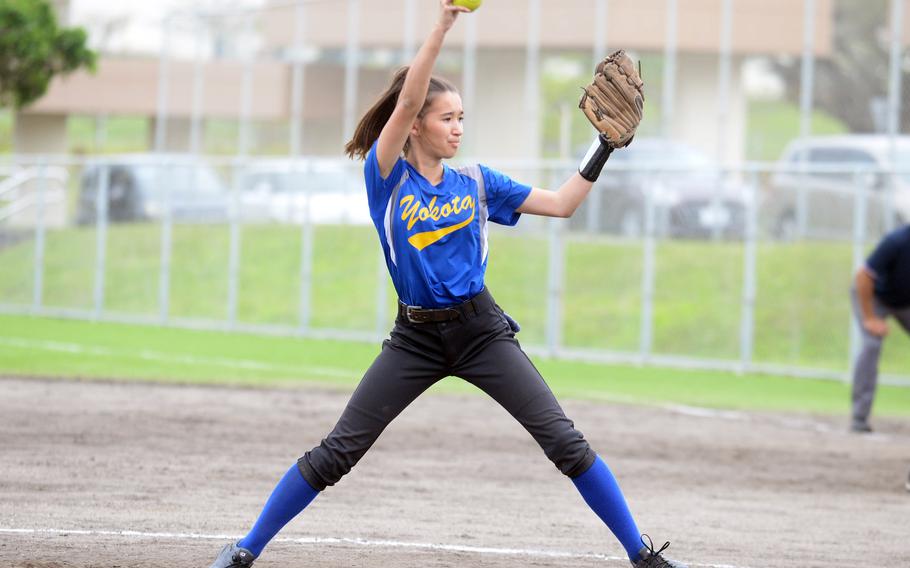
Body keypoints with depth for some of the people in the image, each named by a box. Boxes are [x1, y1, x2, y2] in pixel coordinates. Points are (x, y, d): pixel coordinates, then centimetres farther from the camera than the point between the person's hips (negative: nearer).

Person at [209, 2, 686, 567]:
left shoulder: (477, 182, 5)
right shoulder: (387, 176, -5)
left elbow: (562, 203, 11)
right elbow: (407, 101, -19)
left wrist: (604, 147, 1)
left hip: (482, 330, 2)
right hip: (416, 336, -2)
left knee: (566, 442, -7)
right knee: (336, 453, -4)